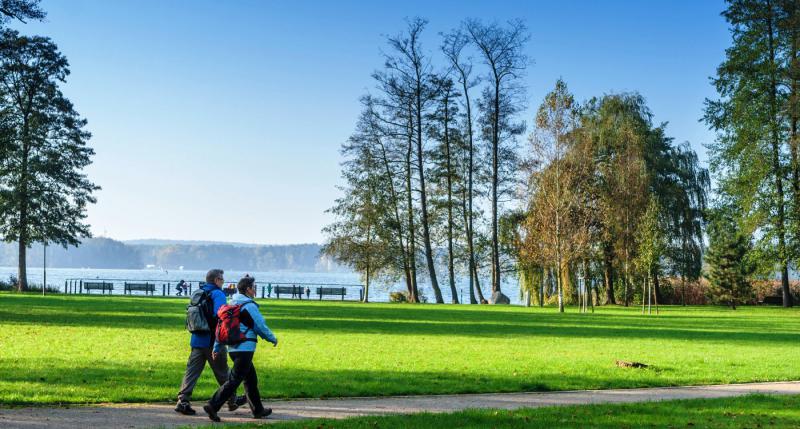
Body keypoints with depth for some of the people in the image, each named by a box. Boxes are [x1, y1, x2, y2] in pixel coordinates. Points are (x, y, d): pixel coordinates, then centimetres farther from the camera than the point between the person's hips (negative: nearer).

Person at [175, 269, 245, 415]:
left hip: (197, 340, 6)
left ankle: (183, 401, -8)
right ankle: (232, 401, 22)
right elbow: (218, 316, -22)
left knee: (192, 371, 3)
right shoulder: (218, 294, -11)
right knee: (222, 373, 8)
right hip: (212, 341, -6)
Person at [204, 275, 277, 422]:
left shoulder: (232, 305, 12)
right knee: (234, 380, -8)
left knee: (251, 379, 18)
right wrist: (273, 339, 8)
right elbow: (261, 327, -9)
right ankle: (213, 406, -16)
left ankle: (258, 410, 26)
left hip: (233, 348, 9)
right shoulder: (249, 306, -13)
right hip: (245, 348, -9)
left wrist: (217, 347, 14)